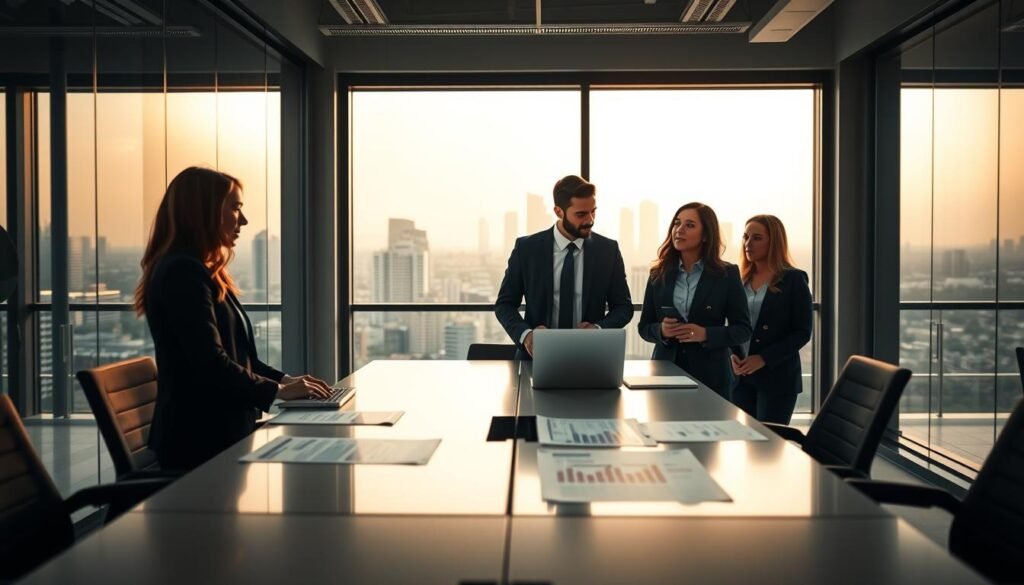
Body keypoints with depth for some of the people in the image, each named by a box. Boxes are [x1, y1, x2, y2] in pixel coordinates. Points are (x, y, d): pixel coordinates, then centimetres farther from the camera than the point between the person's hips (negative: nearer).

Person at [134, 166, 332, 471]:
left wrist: (284, 379, 8)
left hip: (217, 433, 9)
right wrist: (277, 390, -12)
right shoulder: (183, 272, -14)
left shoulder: (199, 273, 18)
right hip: (200, 442, -9)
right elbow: (210, 362, -21)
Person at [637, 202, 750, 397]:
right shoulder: (659, 274, 4)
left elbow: (743, 329, -2)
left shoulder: (727, 274, -2)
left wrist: (706, 334, -17)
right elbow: (644, 327, 8)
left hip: (711, 375, -2)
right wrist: (661, 330, -13)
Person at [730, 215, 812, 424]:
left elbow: (802, 332, -7)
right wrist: (733, 354, -4)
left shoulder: (793, 279, -3)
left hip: (777, 376, -4)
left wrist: (764, 358, -16)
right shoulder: (741, 279, 11)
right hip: (741, 376, 4)